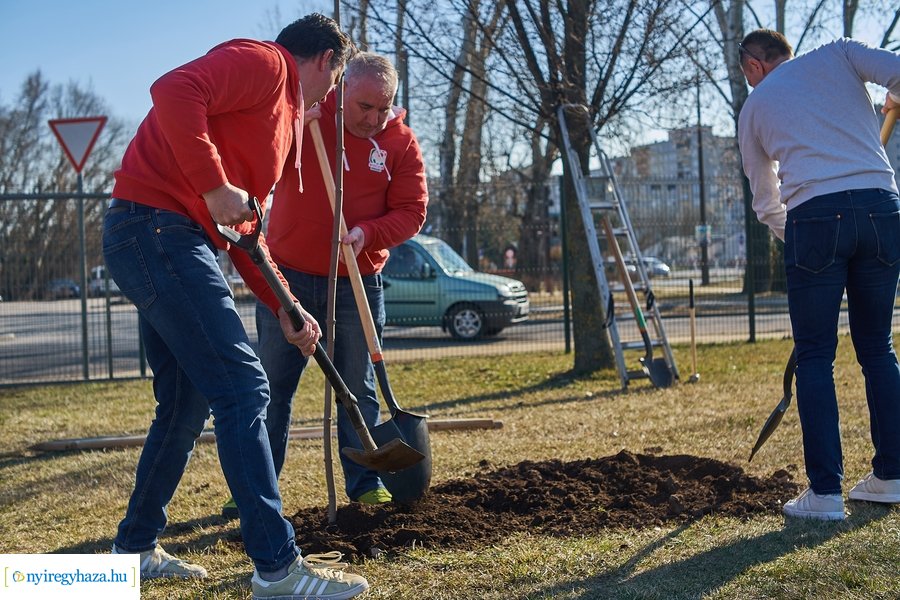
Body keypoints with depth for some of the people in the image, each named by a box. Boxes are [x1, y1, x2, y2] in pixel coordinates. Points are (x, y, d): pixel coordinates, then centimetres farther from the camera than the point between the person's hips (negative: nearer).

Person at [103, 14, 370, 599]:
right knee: (241, 387, -12)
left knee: (187, 403, 17)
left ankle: (136, 549, 29)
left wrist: (284, 310, 19)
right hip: (158, 225, -11)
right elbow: (174, 90, -24)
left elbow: (240, 232, 26)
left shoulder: (284, 112, 25)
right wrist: (216, 186, -23)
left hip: (168, 241, 11)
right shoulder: (262, 62, -4)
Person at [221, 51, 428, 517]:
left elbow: (411, 211, -4)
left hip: (357, 284, 0)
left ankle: (366, 485, 17)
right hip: (287, 277, 0)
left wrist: (366, 233, -22)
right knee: (273, 386, 4)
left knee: (359, 388, 7)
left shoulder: (401, 142, -2)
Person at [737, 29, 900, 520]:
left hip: (814, 217, -2)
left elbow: (766, 203, 23)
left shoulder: (754, 107, 19)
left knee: (815, 356, 3)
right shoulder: (836, 54, 17)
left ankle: (825, 492, -2)